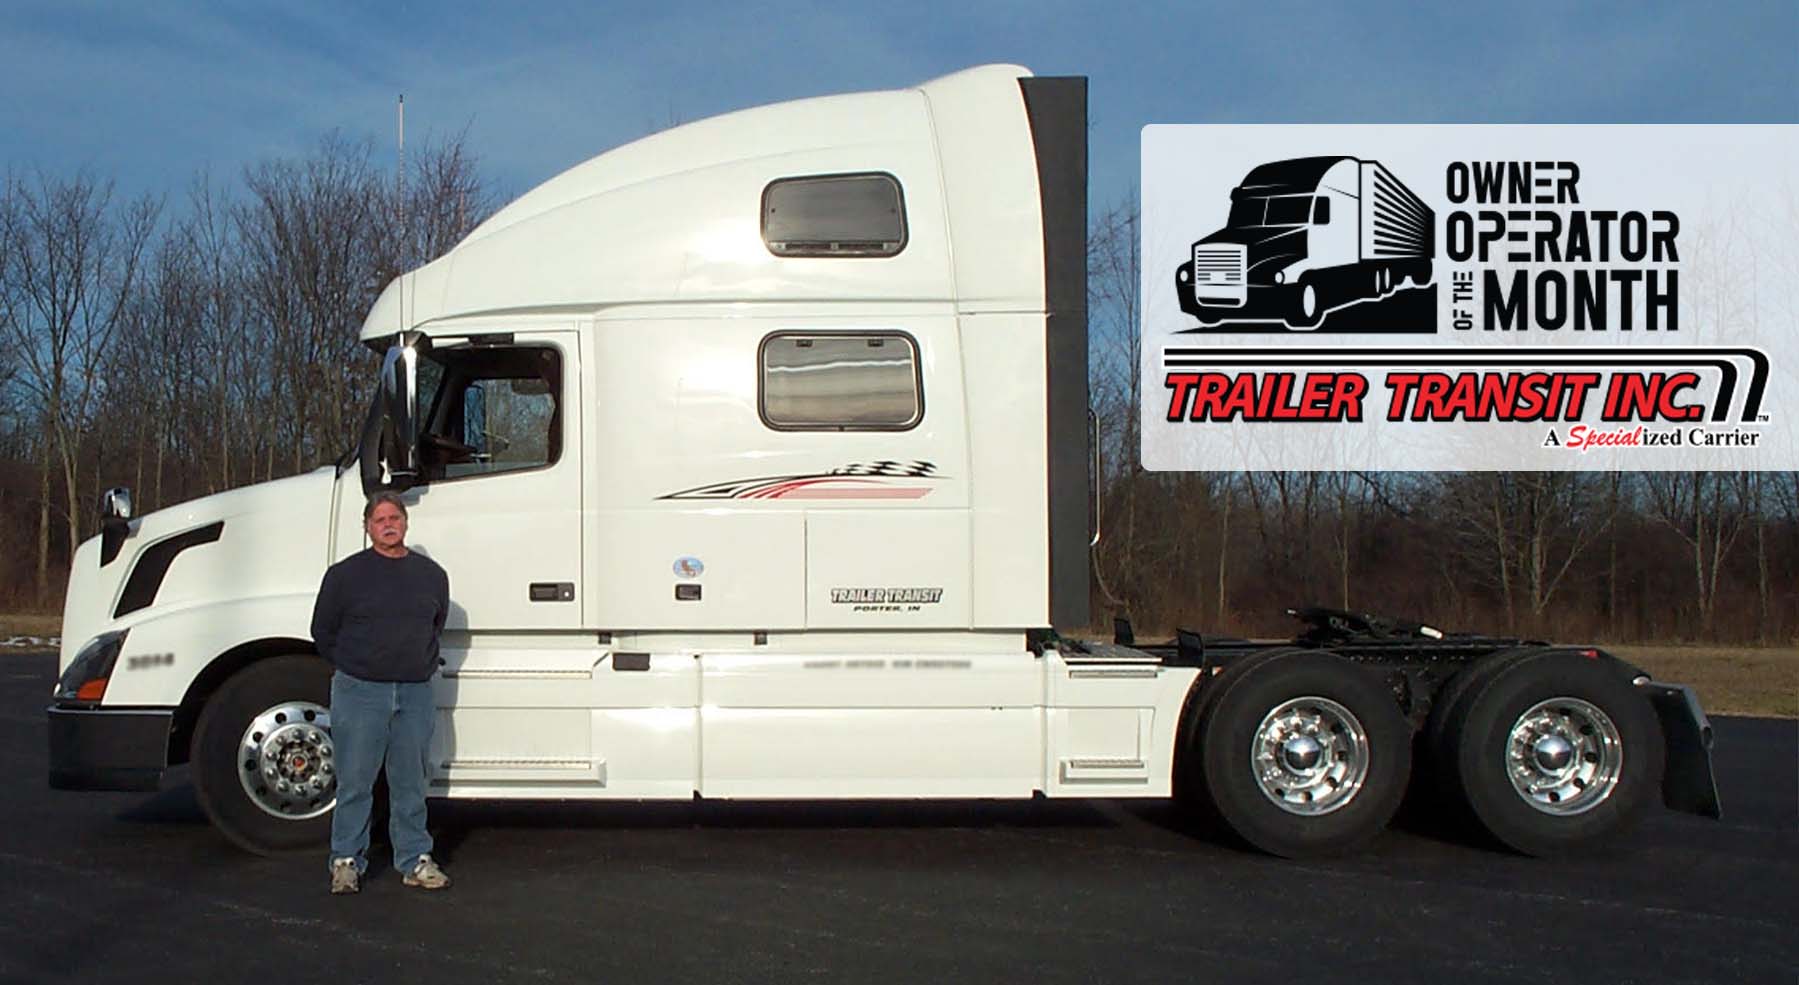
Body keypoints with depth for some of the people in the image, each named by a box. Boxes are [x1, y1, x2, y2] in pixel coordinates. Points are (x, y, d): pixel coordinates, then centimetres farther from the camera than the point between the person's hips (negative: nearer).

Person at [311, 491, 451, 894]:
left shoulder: (431, 574, 7)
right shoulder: (345, 574, -2)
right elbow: (322, 630, 7)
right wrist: (351, 668, 11)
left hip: (415, 693, 3)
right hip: (360, 692, -3)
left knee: (411, 782, 8)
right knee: (355, 782, 2)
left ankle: (415, 860, 16)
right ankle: (346, 861, 14)